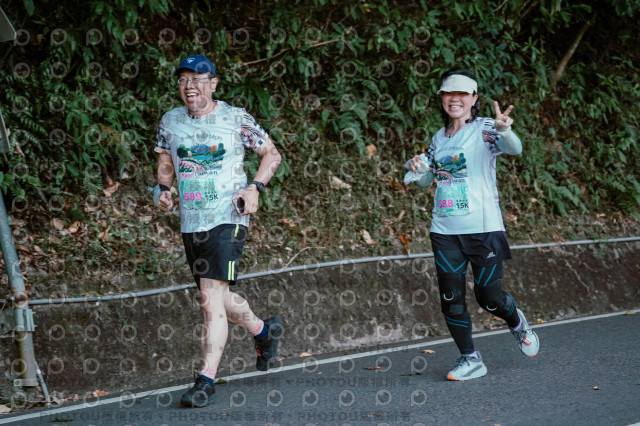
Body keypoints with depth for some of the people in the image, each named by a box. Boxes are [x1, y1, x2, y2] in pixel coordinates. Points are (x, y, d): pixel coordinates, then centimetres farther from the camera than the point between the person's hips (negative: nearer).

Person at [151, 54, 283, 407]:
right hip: (190, 223, 5)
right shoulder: (170, 122, 8)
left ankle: (206, 380, -13)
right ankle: (265, 330, 42)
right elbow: (166, 164, 21)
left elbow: (271, 154, 6)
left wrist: (255, 188, -9)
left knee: (212, 300, -16)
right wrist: (162, 189, 0)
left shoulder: (236, 119, -3)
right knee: (219, 301, 14)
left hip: (227, 219, -5)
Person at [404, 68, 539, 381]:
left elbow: (515, 149, -23)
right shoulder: (438, 139, 13)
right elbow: (426, 181, 23)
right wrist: (417, 170, 0)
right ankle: (470, 360, 12)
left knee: (488, 296, 0)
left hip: (483, 227, -4)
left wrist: (505, 130, -45)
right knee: (450, 297, -1)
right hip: (444, 229, 5)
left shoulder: (485, 129, -4)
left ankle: (517, 323, 33)